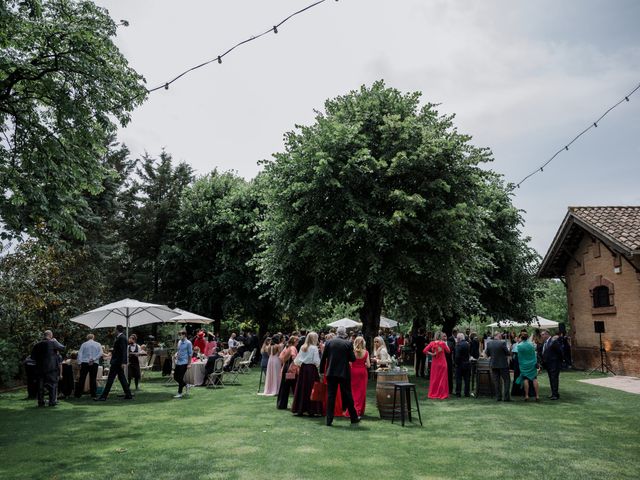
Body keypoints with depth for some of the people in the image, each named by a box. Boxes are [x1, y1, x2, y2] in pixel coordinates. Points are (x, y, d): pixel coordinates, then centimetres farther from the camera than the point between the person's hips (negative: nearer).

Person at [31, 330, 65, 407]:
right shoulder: (52, 343, -10)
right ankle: (52, 401, 2)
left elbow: (32, 356, 9)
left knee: (40, 385, 12)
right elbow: (62, 347, -1)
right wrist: (56, 341, 9)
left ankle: (40, 402, 15)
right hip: (52, 368, -4)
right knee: (53, 384, 4)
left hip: (40, 368, 4)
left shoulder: (37, 345, 4)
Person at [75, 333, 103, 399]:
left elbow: (79, 354, 0)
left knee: (82, 378, 5)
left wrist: (80, 363, -3)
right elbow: (100, 354, -4)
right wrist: (93, 359, -8)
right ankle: (93, 394, 2)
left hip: (84, 363, 0)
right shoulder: (98, 344, 8)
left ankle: (78, 394, 6)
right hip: (94, 364, 0)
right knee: (93, 379, 2)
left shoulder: (84, 344, 7)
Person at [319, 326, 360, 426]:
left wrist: (321, 371, 9)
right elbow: (353, 359, -5)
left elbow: (323, 358, 1)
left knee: (330, 395, 5)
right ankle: (354, 417, 22)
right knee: (347, 395, 11)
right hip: (344, 373, -1)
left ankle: (329, 420, 5)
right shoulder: (348, 344, -6)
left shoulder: (329, 342, -1)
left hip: (331, 373, 1)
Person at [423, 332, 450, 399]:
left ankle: (433, 393, 18)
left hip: (434, 363, 3)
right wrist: (446, 344, 8)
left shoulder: (432, 343, -4)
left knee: (434, 378, 12)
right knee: (442, 378, 7)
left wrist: (431, 354, -3)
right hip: (442, 363, -3)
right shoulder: (442, 343, -12)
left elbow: (424, 351, -11)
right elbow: (448, 351, 0)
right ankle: (442, 393, 12)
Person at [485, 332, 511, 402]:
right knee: (507, 380, 8)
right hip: (503, 364, -4)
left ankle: (498, 397, 11)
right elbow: (507, 353, -9)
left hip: (493, 365, 4)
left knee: (496, 381, 10)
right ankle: (506, 397, 3)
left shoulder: (489, 343, -3)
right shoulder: (502, 343, -16)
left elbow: (487, 354, 3)